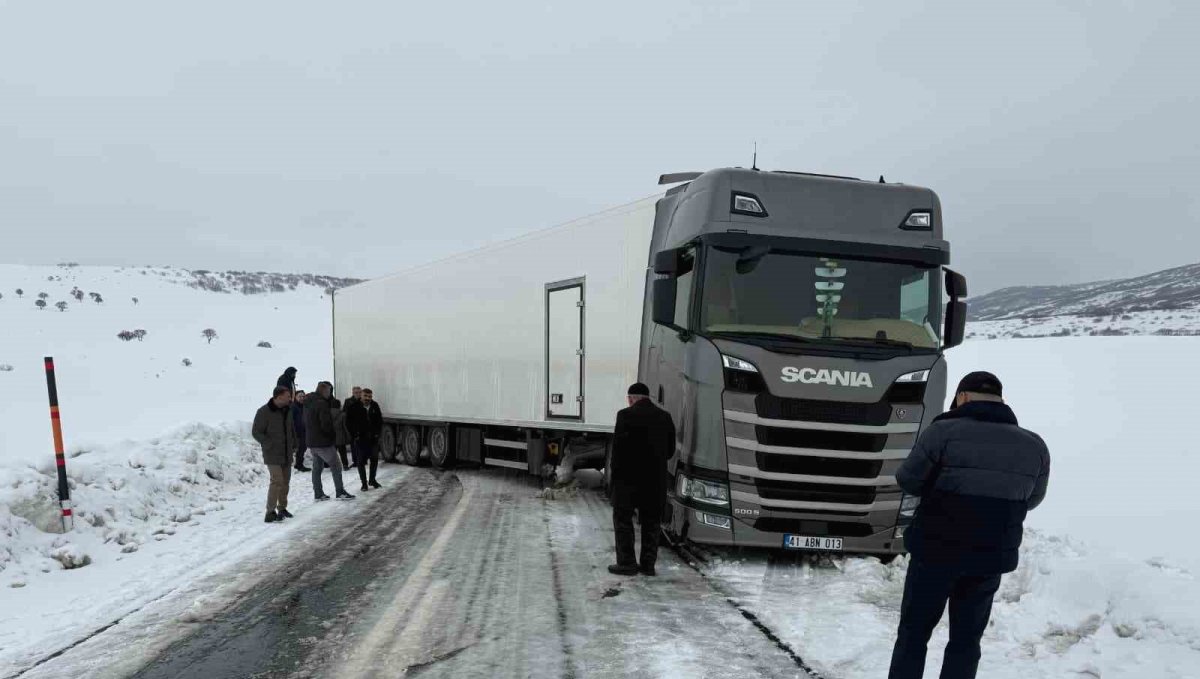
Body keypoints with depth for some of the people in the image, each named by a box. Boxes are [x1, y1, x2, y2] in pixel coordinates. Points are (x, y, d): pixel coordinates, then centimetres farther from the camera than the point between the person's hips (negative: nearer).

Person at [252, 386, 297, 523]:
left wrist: (293, 444, 13)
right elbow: (256, 432, -11)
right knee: (277, 481, -16)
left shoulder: (287, 410, 8)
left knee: (285, 481, 13)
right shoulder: (264, 412, -13)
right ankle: (270, 512, -11)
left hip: (287, 454, 7)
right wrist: (270, 445, -16)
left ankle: (282, 508, 27)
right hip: (272, 455, -7)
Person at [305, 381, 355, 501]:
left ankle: (318, 493, 17)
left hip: (311, 442, 9)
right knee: (336, 466, 1)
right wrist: (333, 435, -5)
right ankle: (339, 492, 3)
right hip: (323, 442, -9)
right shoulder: (322, 403, -19)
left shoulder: (308, 404, 11)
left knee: (317, 467, 14)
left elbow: (305, 423, 18)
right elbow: (326, 424, -22)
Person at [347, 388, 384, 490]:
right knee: (361, 461, 0)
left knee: (374, 459, 10)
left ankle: (372, 480, 26)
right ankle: (364, 483, 9)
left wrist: (378, 433, 3)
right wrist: (355, 435, -10)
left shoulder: (375, 406, 4)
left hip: (373, 439, 4)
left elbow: (379, 420, 13)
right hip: (360, 439, -4)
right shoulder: (353, 407, -9)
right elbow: (348, 423, -6)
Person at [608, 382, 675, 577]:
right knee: (651, 521, 13)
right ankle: (648, 564, 14)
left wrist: (615, 471, -1)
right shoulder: (665, 417, 6)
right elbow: (670, 449, 9)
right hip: (656, 479, 5)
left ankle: (627, 563, 5)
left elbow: (619, 446, -13)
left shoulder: (626, 415, -11)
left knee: (623, 519, 6)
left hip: (629, 477, -5)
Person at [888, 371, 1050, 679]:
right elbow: (1031, 500, 13)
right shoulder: (1034, 446, 2)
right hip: (992, 558, 4)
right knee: (966, 641, 16)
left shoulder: (945, 431, -13)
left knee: (913, 635, 11)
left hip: (936, 551, -3)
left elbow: (907, 480, -7)